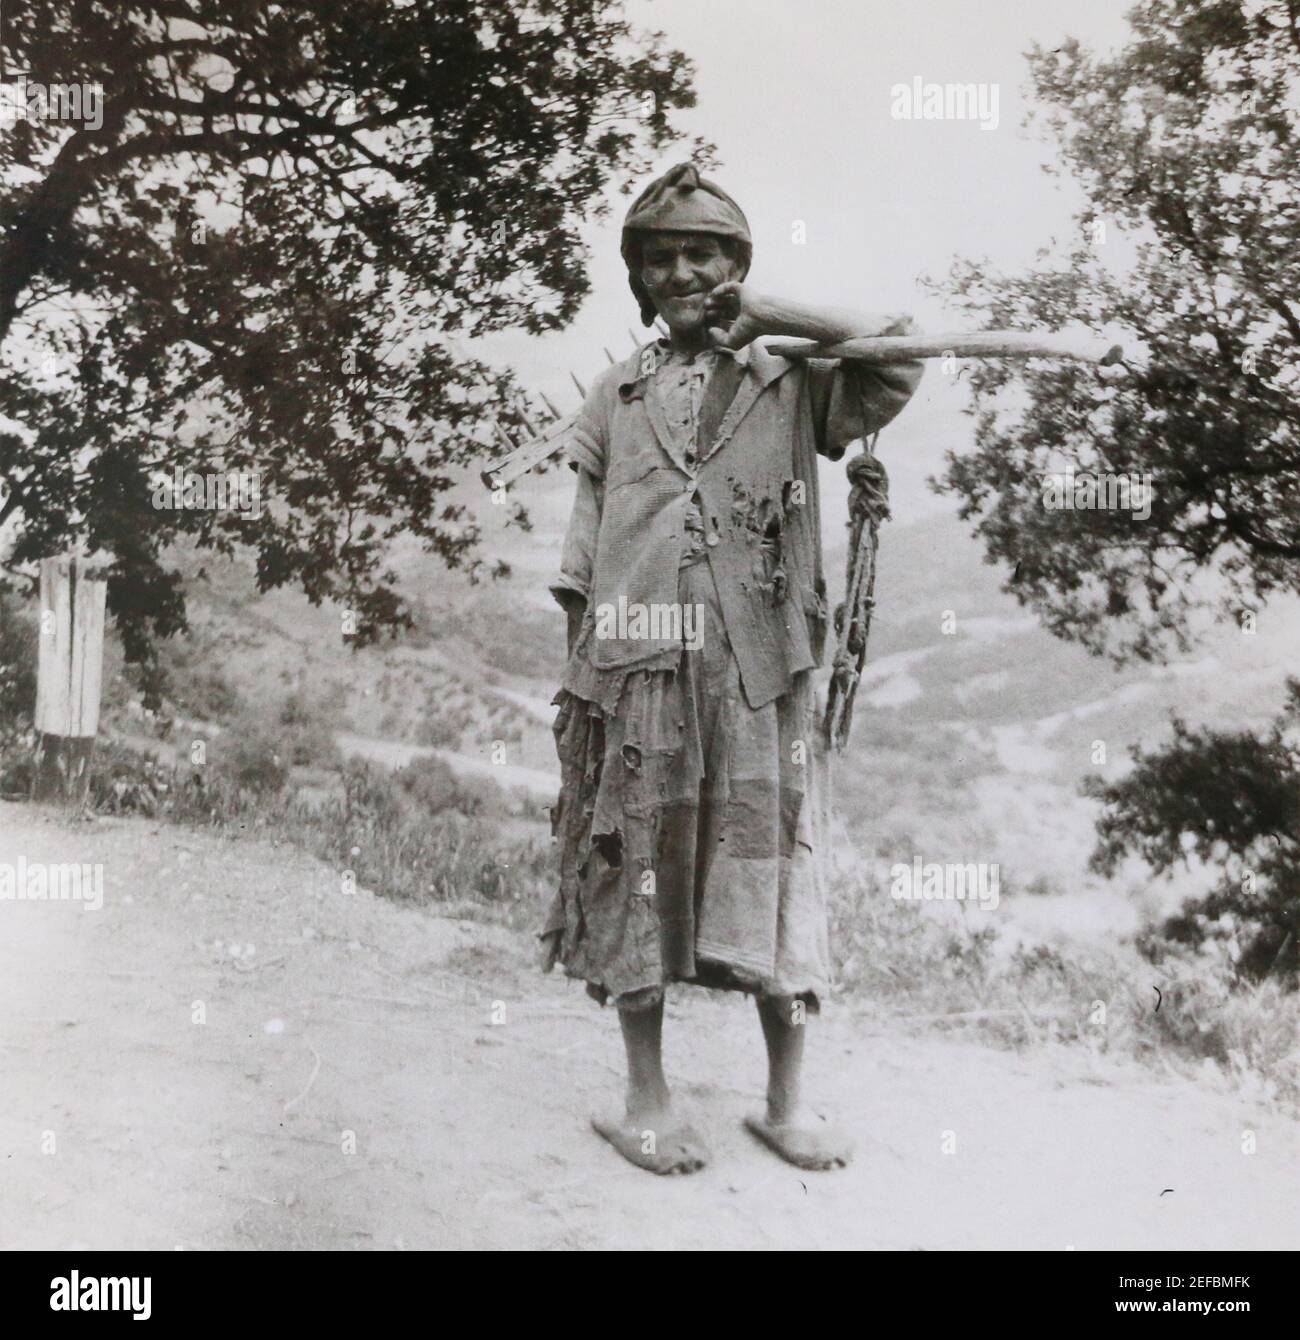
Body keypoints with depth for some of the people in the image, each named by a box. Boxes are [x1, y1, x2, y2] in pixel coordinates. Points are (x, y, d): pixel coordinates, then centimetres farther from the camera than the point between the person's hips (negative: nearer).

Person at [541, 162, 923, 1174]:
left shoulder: (793, 383, 7)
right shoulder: (618, 395, 13)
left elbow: (900, 355, -12)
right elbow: (583, 550, 13)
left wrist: (764, 313, -6)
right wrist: (577, 669, 6)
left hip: (756, 670, -1)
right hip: (635, 669, 2)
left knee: (772, 868, 4)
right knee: (635, 873, 5)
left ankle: (788, 1102, 19)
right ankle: (648, 1101, 20)